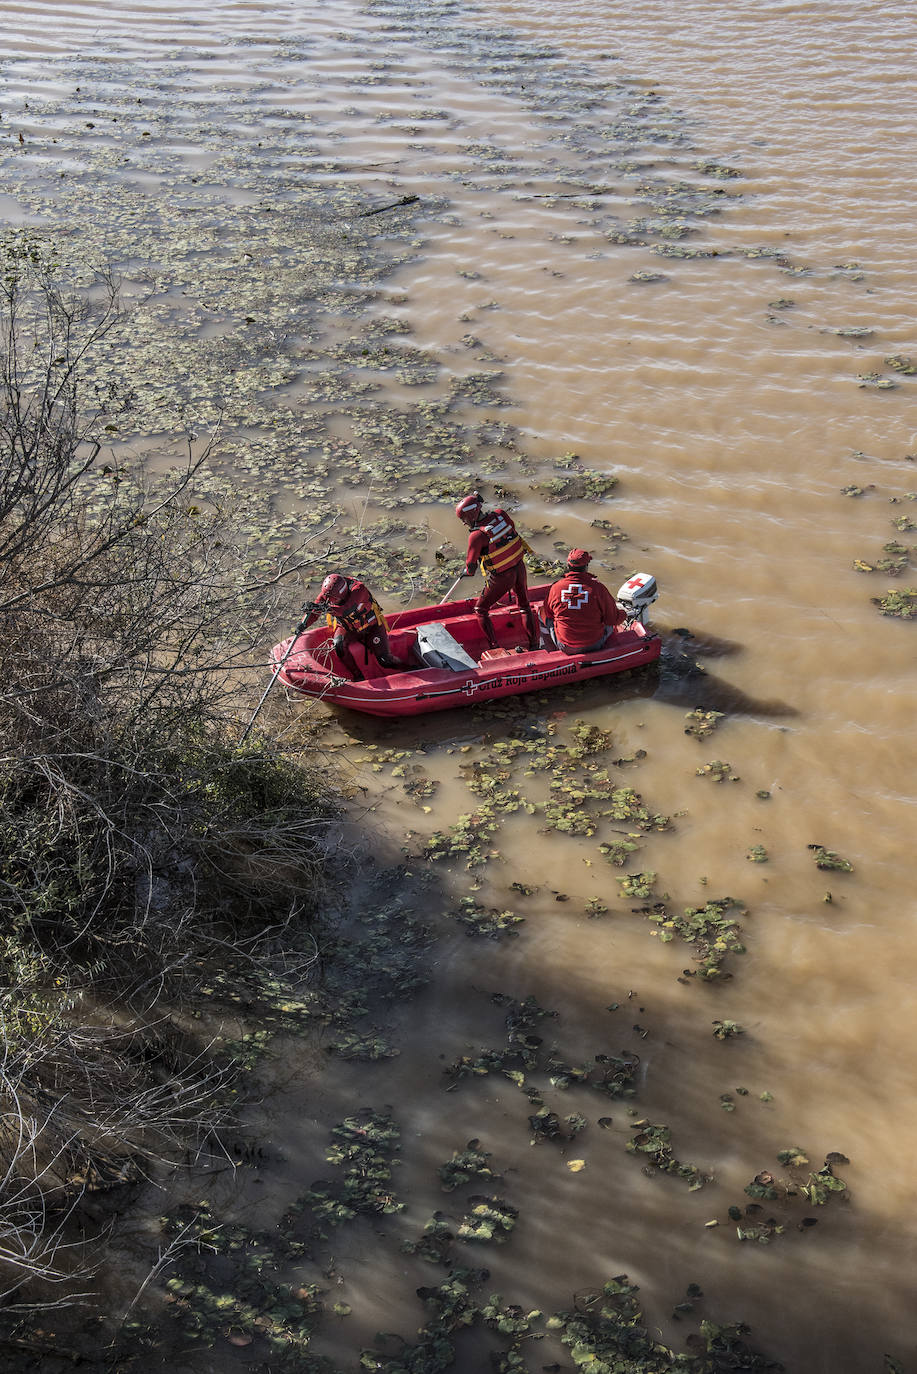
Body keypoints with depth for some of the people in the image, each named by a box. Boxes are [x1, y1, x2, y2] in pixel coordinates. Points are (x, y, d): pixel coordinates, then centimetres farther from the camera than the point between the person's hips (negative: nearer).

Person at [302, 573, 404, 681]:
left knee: (384, 661, -10)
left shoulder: (359, 589, -35)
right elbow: (313, 611, -12)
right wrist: (303, 625, -29)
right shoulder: (327, 593, -20)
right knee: (339, 644, -28)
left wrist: (326, 608, -60)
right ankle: (358, 677, -14)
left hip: (372, 626, -3)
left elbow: (346, 611, -48)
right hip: (348, 628, 4)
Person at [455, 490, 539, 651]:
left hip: (501, 578, -6)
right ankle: (535, 644, 26)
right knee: (524, 606, 24)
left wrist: (466, 572, 8)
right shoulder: (500, 514, -10)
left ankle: (494, 648, 9)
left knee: (480, 609, 13)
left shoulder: (477, 536, -24)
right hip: (519, 567, 6)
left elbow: (471, 566, -12)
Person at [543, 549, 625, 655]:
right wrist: (623, 615, 16)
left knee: (550, 620, 30)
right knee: (609, 625, 29)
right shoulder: (597, 587, -16)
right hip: (593, 646, -1)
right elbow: (613, 619, -9)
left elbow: (548, 613, 7)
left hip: (564, 647, 1)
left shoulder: (555, 587, -11)